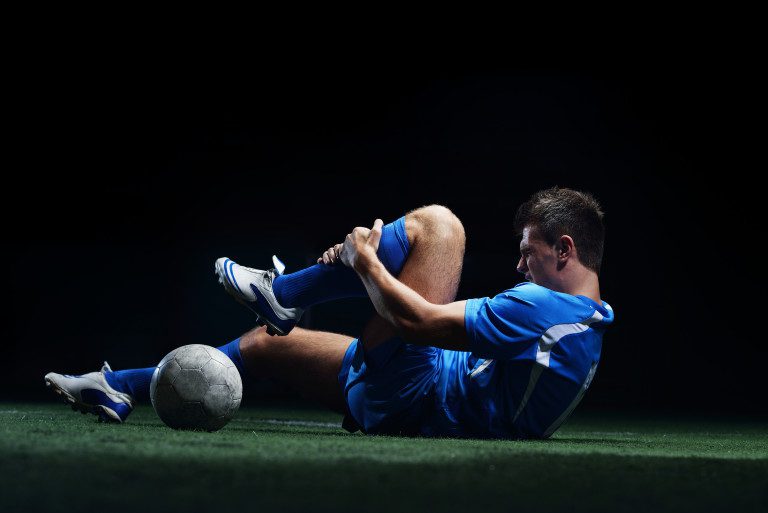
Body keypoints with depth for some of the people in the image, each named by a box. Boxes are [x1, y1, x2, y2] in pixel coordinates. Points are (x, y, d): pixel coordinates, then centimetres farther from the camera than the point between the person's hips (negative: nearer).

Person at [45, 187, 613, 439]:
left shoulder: (545, 307, -21)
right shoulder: (586, 319, 11)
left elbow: (415, 320, -24)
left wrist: (365, 260, -8)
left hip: (404, 398, -10)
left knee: (436, 223, -11)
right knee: (265, 342, 21)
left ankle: (280, 293, 0)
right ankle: (119, 388, 29)